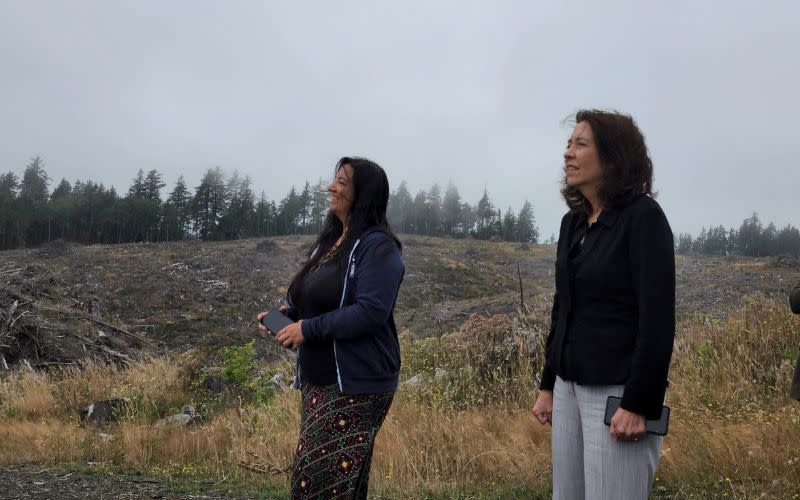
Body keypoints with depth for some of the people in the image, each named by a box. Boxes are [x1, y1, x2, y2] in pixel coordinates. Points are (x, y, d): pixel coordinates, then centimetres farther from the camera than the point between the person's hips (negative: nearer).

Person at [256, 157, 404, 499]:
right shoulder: (329, 241, 14)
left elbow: (370, 312, -25)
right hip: (318, 381, 9)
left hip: (357, 384, -9)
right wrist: (287, 315, 5)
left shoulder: (378, 247, -14)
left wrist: (308, 329, -21)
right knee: (308, 472, 15)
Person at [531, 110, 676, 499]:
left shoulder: (643, 216, -12)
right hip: (571, 387, 7)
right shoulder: (573, 222, 10)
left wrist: (639, 405, -20)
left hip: (620, 391, -7)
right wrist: (548, 384, 15)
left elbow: (657, 318, -17)